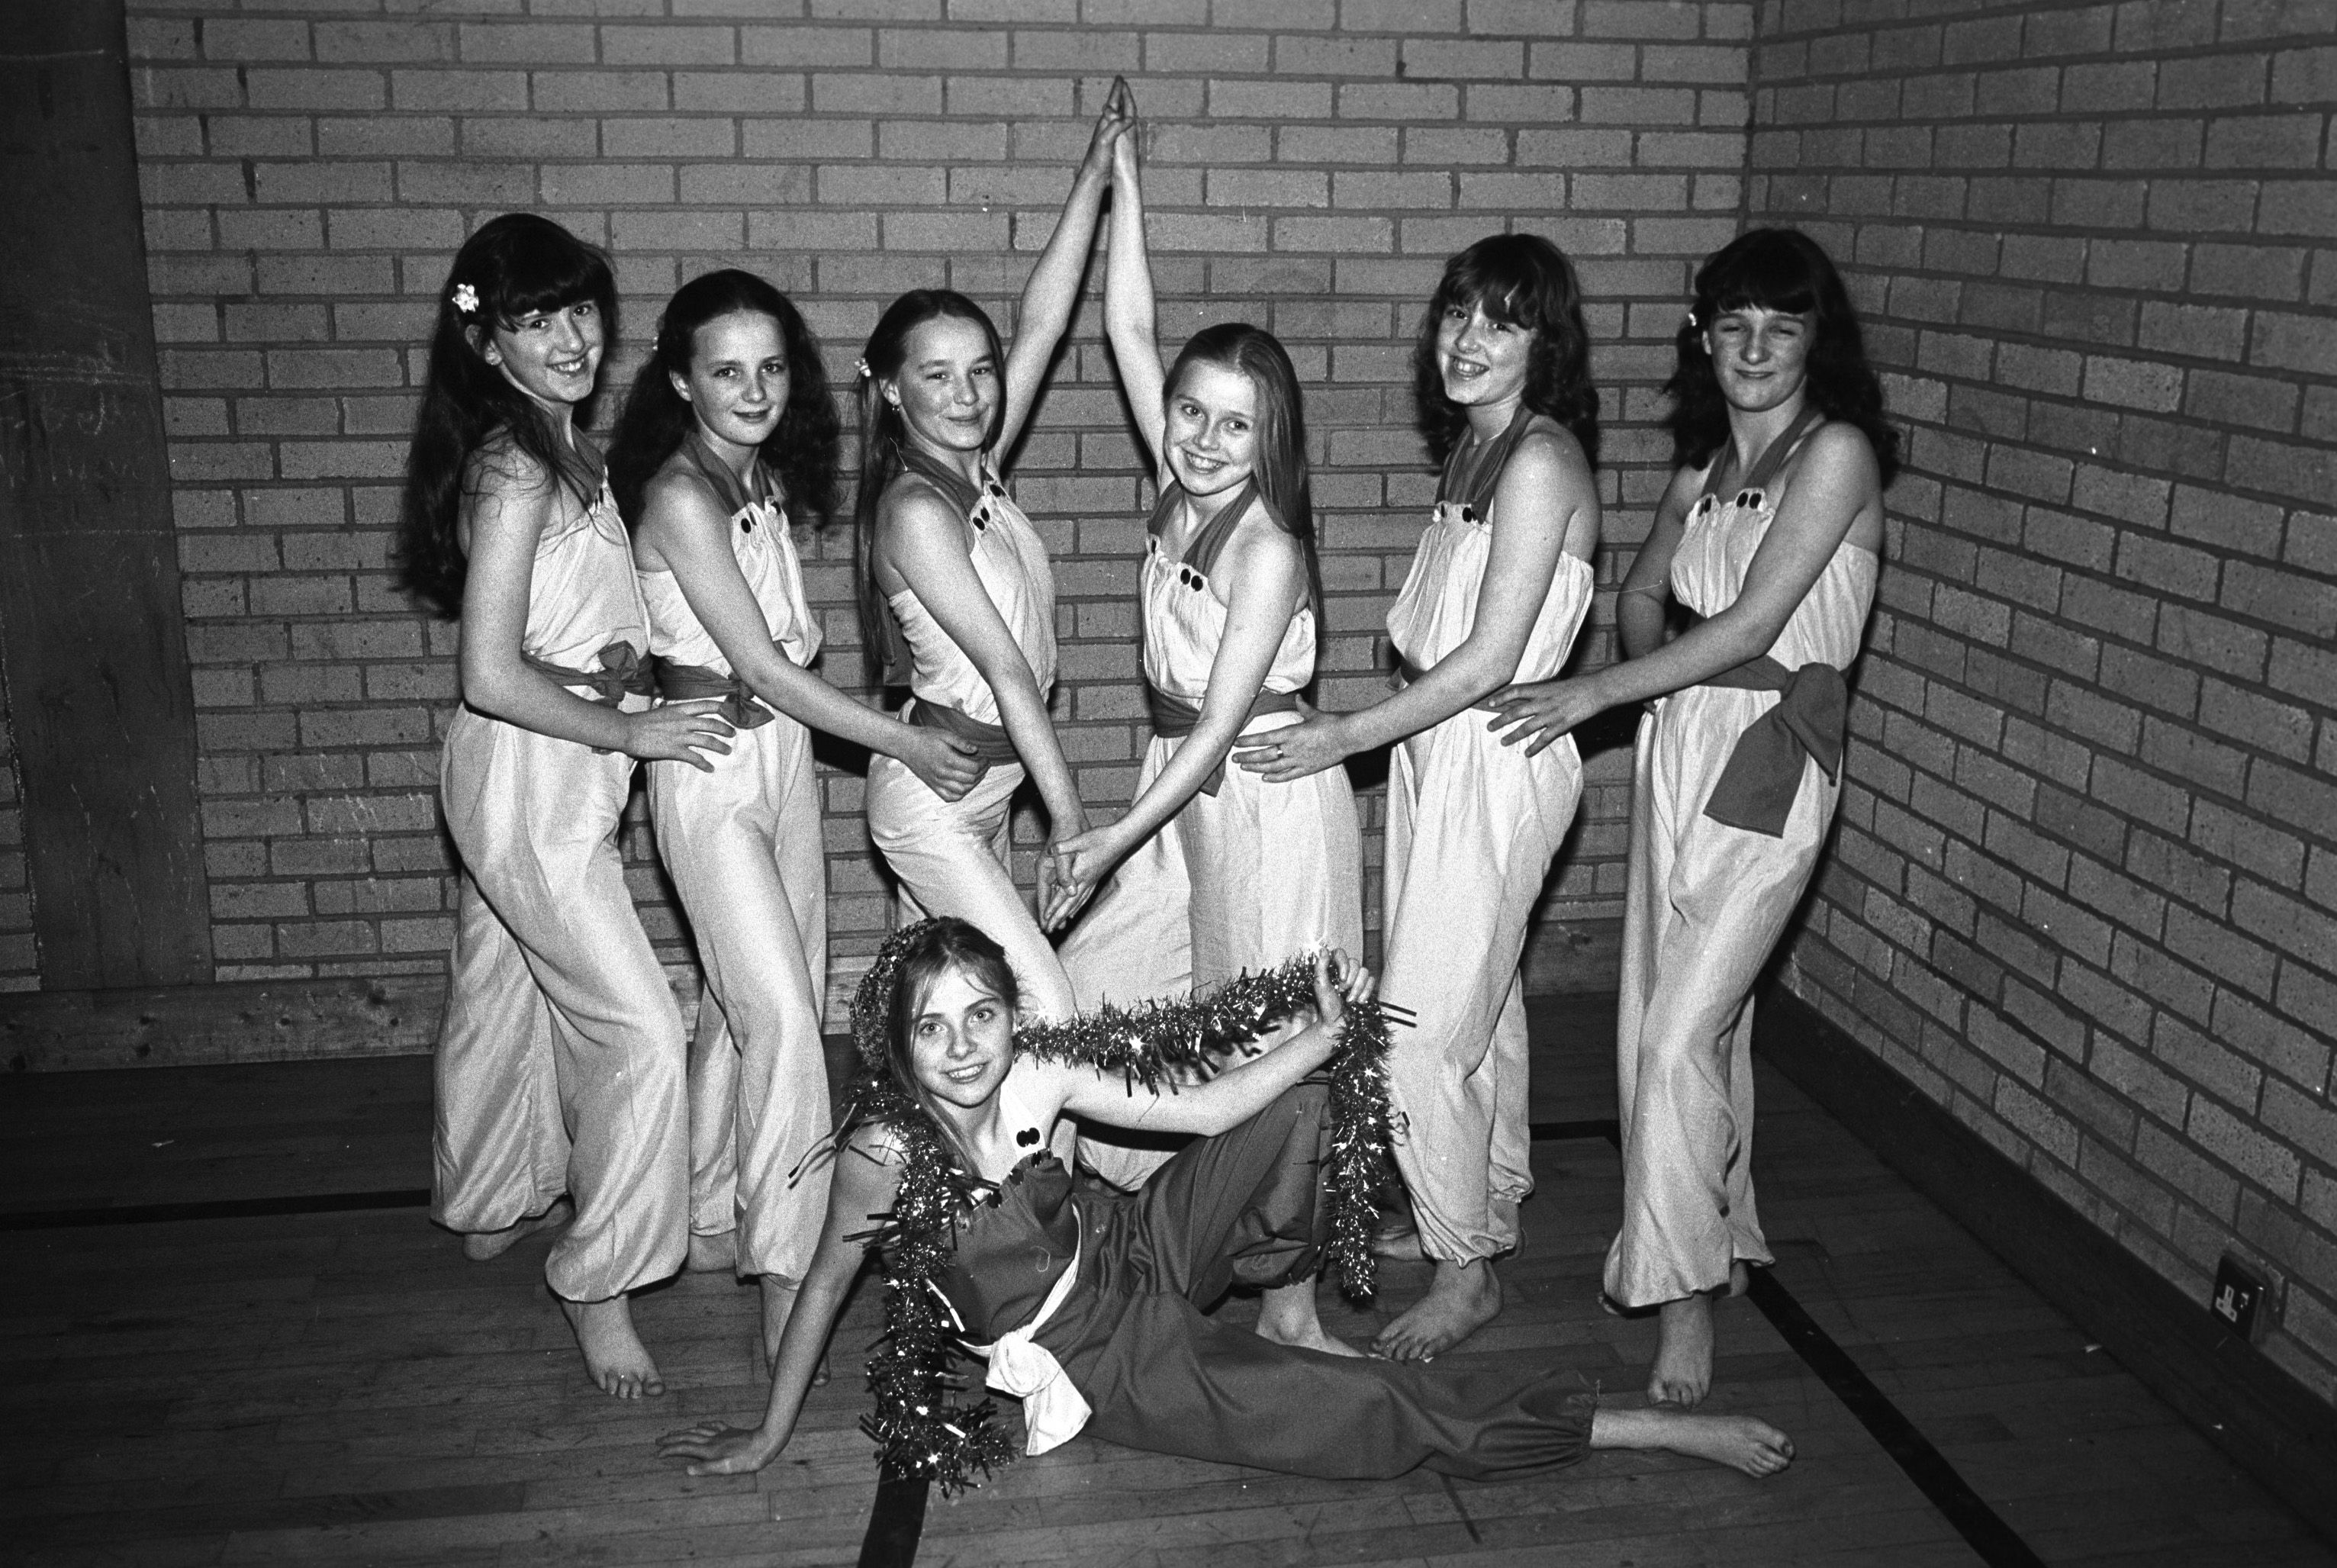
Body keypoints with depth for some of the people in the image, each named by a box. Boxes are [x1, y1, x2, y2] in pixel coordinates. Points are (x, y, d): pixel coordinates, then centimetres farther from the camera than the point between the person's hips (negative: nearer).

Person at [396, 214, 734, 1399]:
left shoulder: (560, 449, 7)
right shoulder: (515, 469, -21)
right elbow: (493, 676, -24)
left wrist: (619, 660, -1)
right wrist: (625, 729, -14)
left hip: (552, 778, 10)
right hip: (529, 783, -10)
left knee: (505, 996, 24)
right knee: (638, 1031, -6)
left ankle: (490, 1205, 44)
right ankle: (598, 1282, 7)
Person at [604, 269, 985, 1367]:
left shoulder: (764, 476, 8)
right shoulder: (682, 498, -18)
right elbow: (761, 666, -19)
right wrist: (904, 743, -14)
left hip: (784, 749, 8)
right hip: (711, 764, -8)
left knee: (749, 1004, 13)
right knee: (780, 1016, -8)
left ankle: (716, 1224, 28)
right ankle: (785, 1271, 2)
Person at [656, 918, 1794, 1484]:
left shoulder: (1037, 1080, -14)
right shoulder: (882, 1154, -25)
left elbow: (1204, 1108, -12)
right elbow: (826, 1287, -10)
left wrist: (1327, 1035, -23)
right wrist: (766, 1439, -1)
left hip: (1137, 1253, 5)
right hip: (1111, 1367, -5)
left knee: (1298, 1106, -10)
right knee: (1392, 1416, -14)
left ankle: (1288, 1315, 7)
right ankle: (1650, 1430, -2)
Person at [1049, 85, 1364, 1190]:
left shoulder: (1267, 548, -20)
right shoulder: (1180, 491, 0)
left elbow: (1221, 723, -21)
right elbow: (1130, 332, 3)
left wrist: (1118, 838, -21)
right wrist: (1123, 188, 1)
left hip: (1263, 795, -8)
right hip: (1184, 782, 8)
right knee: (1087, 985, 10)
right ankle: (1128, 1186, 28)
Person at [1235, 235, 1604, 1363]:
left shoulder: (1541, 461, -19)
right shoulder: (1473, 444, 9)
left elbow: (1489, 660, -22)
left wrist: (1346, 736, -16)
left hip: (1496, 762, -9)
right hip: (1439, 747, 9)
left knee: (1426, 1029, -3)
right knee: (1481, 999, 21)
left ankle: (1465, 1273, 13)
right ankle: (1487, 1212, 38)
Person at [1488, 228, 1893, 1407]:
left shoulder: (1834, 452, -10)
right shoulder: (1702, 469, 12)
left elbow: (1750, 624, -16)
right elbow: (1642, 592, 25)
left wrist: (1593, 693, -11)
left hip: (1769, 770, -7)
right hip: (1678, 744, 7)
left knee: (1680, 1036, -10)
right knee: (1693, 1016, 14)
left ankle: (1685, 1303, 4)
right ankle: (1724, 1240, 33)